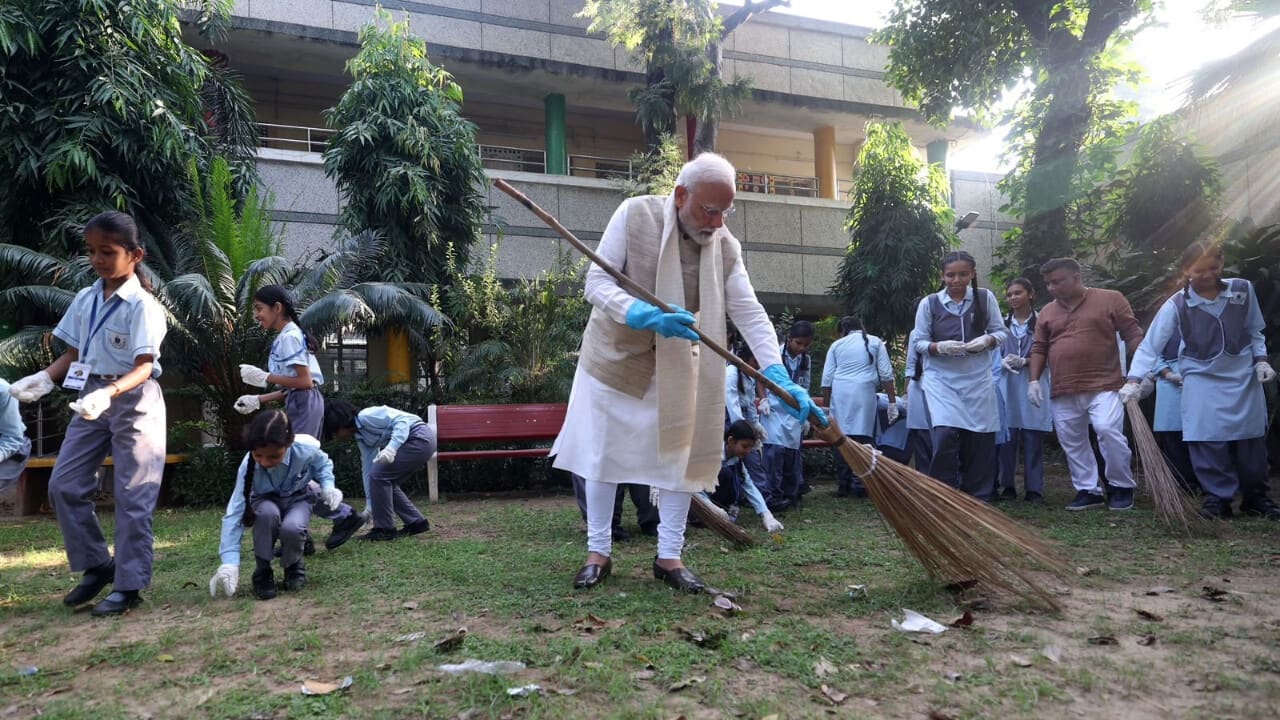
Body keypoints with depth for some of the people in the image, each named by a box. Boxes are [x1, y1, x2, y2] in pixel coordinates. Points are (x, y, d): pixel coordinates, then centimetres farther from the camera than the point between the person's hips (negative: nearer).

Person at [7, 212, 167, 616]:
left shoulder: (141, 305, -14)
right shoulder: (85, 300, 6)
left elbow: (143, 367, -21)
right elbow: (74, 353, 13)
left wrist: (109, 393, -36)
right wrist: (44, 378, -5)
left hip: (133, 401, -7)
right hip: (91, 398, 7)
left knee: (132, 496, -1)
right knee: (64, 485, 6)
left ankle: (129, 585, 8)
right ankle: (97, 565, 21)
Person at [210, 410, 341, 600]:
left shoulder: (306, 449, -30)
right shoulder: (248, 465, -29)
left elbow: (324, 464, -3)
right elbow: (234, 513, -31)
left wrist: (328, 487, -24)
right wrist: (230, 561, -39)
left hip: (298, 499, 0)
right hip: (265, 501, 0)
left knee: (291, 528, -35)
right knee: (267, 514, -38)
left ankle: (294, 566, 0)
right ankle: (263, 571, -13)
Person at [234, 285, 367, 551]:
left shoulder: (288, 336, -11)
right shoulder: (287, 336, 18)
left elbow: (305, 381, -18)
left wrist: (266, 377, -13)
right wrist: (258, 400, 12)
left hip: (304, 406, -10)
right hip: (300, 406, 10)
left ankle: (345, 516, -3)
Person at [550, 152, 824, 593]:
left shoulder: (725, 245, -9)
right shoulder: (635, 215, -17)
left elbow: (749, 313, -14)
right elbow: (597, 282, -19)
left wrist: (781, 378, -26)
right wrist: (647, 316, -37)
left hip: (675, 366, 2)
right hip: (614, 355, -2)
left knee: (680, 455, 2)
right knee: (602, 455, 5)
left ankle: (669, 557, 15)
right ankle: (598, 552, 19)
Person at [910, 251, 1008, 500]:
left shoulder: (985, 298, 3)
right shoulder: (929, 303, -1)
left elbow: (1000, 331, 6)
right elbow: (920, 342, 1)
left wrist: (986, 340, -15)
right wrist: (940, 347, -19)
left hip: (978, 379, 2)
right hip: (942, 379, -2)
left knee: (981, 440, 4)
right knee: (944, 435, -17)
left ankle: (978, 499, 20)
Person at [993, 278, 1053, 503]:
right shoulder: (1002, 324, 11)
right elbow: (994, 353, 13)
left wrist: (1024, 361, -13)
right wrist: (1003, 362, -7)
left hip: (1033, 386, -2)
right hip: (1007, 386, 3)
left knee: (1033, 440, 0)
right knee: (1007, 438, 2)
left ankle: (1034, 489, 6)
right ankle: (1007, 487, 10)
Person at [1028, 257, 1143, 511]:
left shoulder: (1110, 299, 1)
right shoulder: (1046, 313, 12)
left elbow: (1133, 335, 0)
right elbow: (1039, 349, 14)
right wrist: (1034, 380, 2)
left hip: (1103, 385, -5)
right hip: (1063, 392, 5)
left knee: (1108, 431, -17)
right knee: (1071, 442, 6)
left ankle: (1122, 487, 3)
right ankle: (1088, 490, 17)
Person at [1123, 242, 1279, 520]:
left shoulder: (1242, 289, -6)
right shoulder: (1176, 305, -16)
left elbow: (1255, 331, 9)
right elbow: (1151, 344, -20)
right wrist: (1134, 379, -30)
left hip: (1244, 376, 3)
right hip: (1202, 380, -3)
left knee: (1252, 440, 10)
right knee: (1208, 441, -9)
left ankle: (1257, 498, 26)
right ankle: (1218, 498, 5)